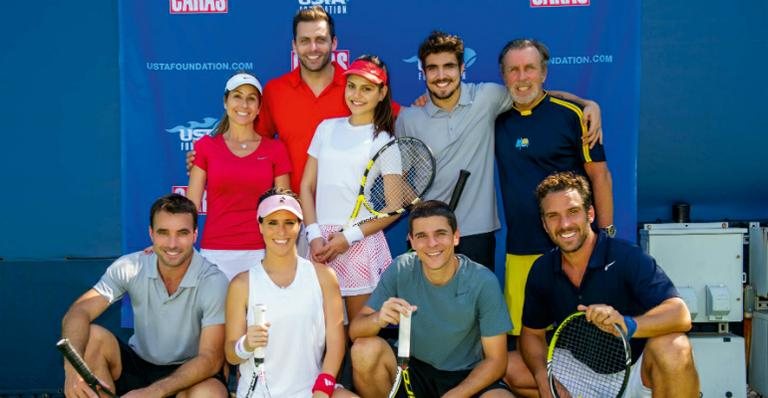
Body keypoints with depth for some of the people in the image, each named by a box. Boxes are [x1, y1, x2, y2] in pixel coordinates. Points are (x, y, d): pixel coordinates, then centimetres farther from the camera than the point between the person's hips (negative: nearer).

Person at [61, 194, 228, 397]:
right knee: (92, 337, -23)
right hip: (138, 364, 3)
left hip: (188, 373, -3)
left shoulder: (213, 282, -21)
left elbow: (211, 358, -23)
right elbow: (78, 312, -17)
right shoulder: (130, 268, -12)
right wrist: (73, 367, -38)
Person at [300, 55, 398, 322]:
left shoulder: (384, 140, 1)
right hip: (320, 241, 3)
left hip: (361, 242, -3)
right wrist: (314, 235, -4)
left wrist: (349, 237, -10)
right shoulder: (327, 128, 11)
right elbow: (307, 186, 10)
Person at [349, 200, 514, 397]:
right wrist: (378, 319, -35)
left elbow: (495, 360, -11)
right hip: (414, 369, 2)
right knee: (365, 348, -25)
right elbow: (355, 330, -12)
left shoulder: (483, 282, -18)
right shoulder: (400, 270, -13)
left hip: (466, 376, -2)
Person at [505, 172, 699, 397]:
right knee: (509, 367, -10)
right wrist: (543, 377, -13)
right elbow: (532, 333, 8)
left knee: (673, 348, -36)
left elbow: (680, 314, -28)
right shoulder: (542, 271, -2)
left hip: (636, 374, -5)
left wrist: (628, 325, -48)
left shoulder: (627, 257, -19)